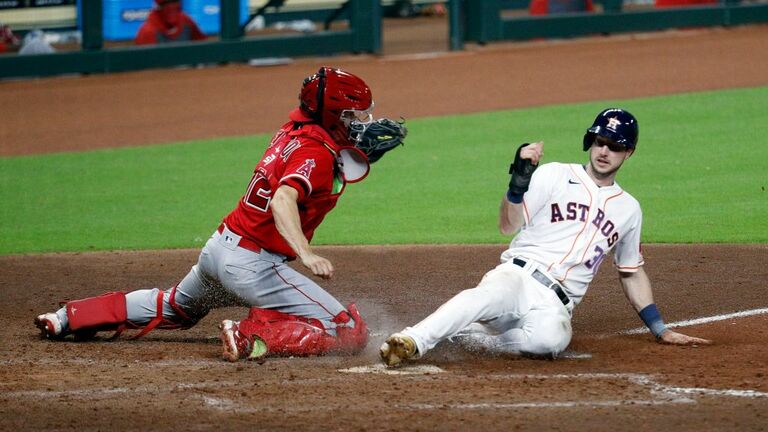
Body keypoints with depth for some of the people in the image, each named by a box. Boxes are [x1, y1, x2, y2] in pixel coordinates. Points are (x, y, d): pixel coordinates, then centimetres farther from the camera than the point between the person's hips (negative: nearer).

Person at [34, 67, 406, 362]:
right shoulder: (316, 152, -18)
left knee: (176, 308, 37)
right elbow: (283, 199, -35)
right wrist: (305, 254, -47)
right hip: (253, 264, -9)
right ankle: (253, 337, -23)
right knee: (348, 332, -12)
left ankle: (69, 318, 36)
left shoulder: (297, 128, 8)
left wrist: (368, 144, 5)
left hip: (219, 245, 9)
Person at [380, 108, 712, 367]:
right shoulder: (554, 176, 10)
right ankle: (412, 341, -49)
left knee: (550, 338, -38)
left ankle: (464, 335, -24)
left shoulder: (628, 210, 21)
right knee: (495, 293, -42)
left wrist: (661, 330, 27)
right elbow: (508, 226, 1)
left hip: (554, 307, 2)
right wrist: (519, 179, -16)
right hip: (517, 275, -2)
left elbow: (632, 274, 31)